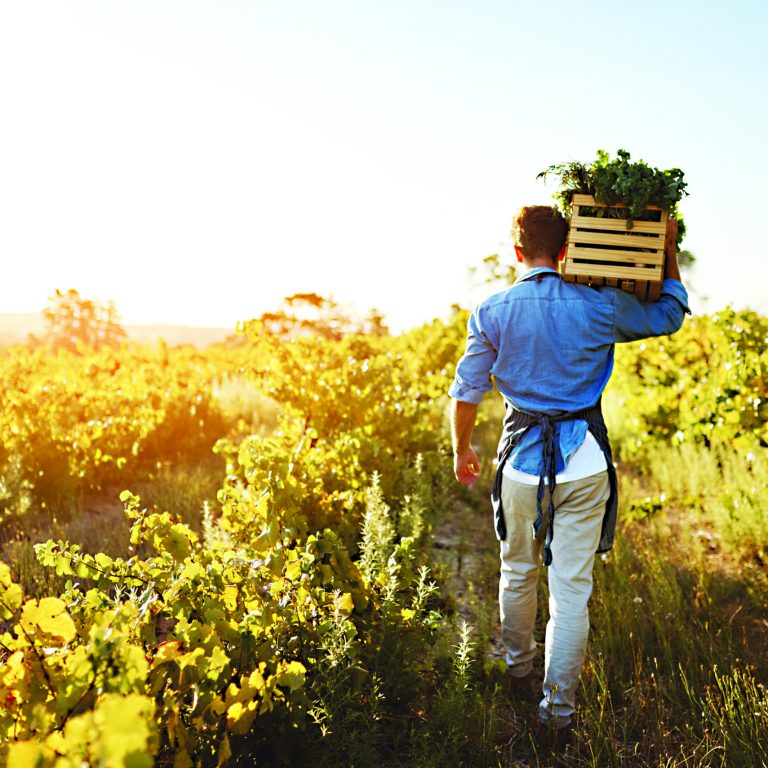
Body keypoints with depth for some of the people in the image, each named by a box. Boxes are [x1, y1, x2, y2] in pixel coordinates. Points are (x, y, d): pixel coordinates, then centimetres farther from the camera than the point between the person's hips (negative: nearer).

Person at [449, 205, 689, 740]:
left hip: (523, 460, 1)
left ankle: (519, 667, 42)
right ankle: (559, 707, 12)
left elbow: (466, 392, 1)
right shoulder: (600, 306, -5)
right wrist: (669, 250, 23)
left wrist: (462, 450, 16)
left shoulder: (493, 312, -4)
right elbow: (671, 315, 13)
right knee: (572, 588, 5)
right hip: (584, 464, -1)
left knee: (518, 572, 21)